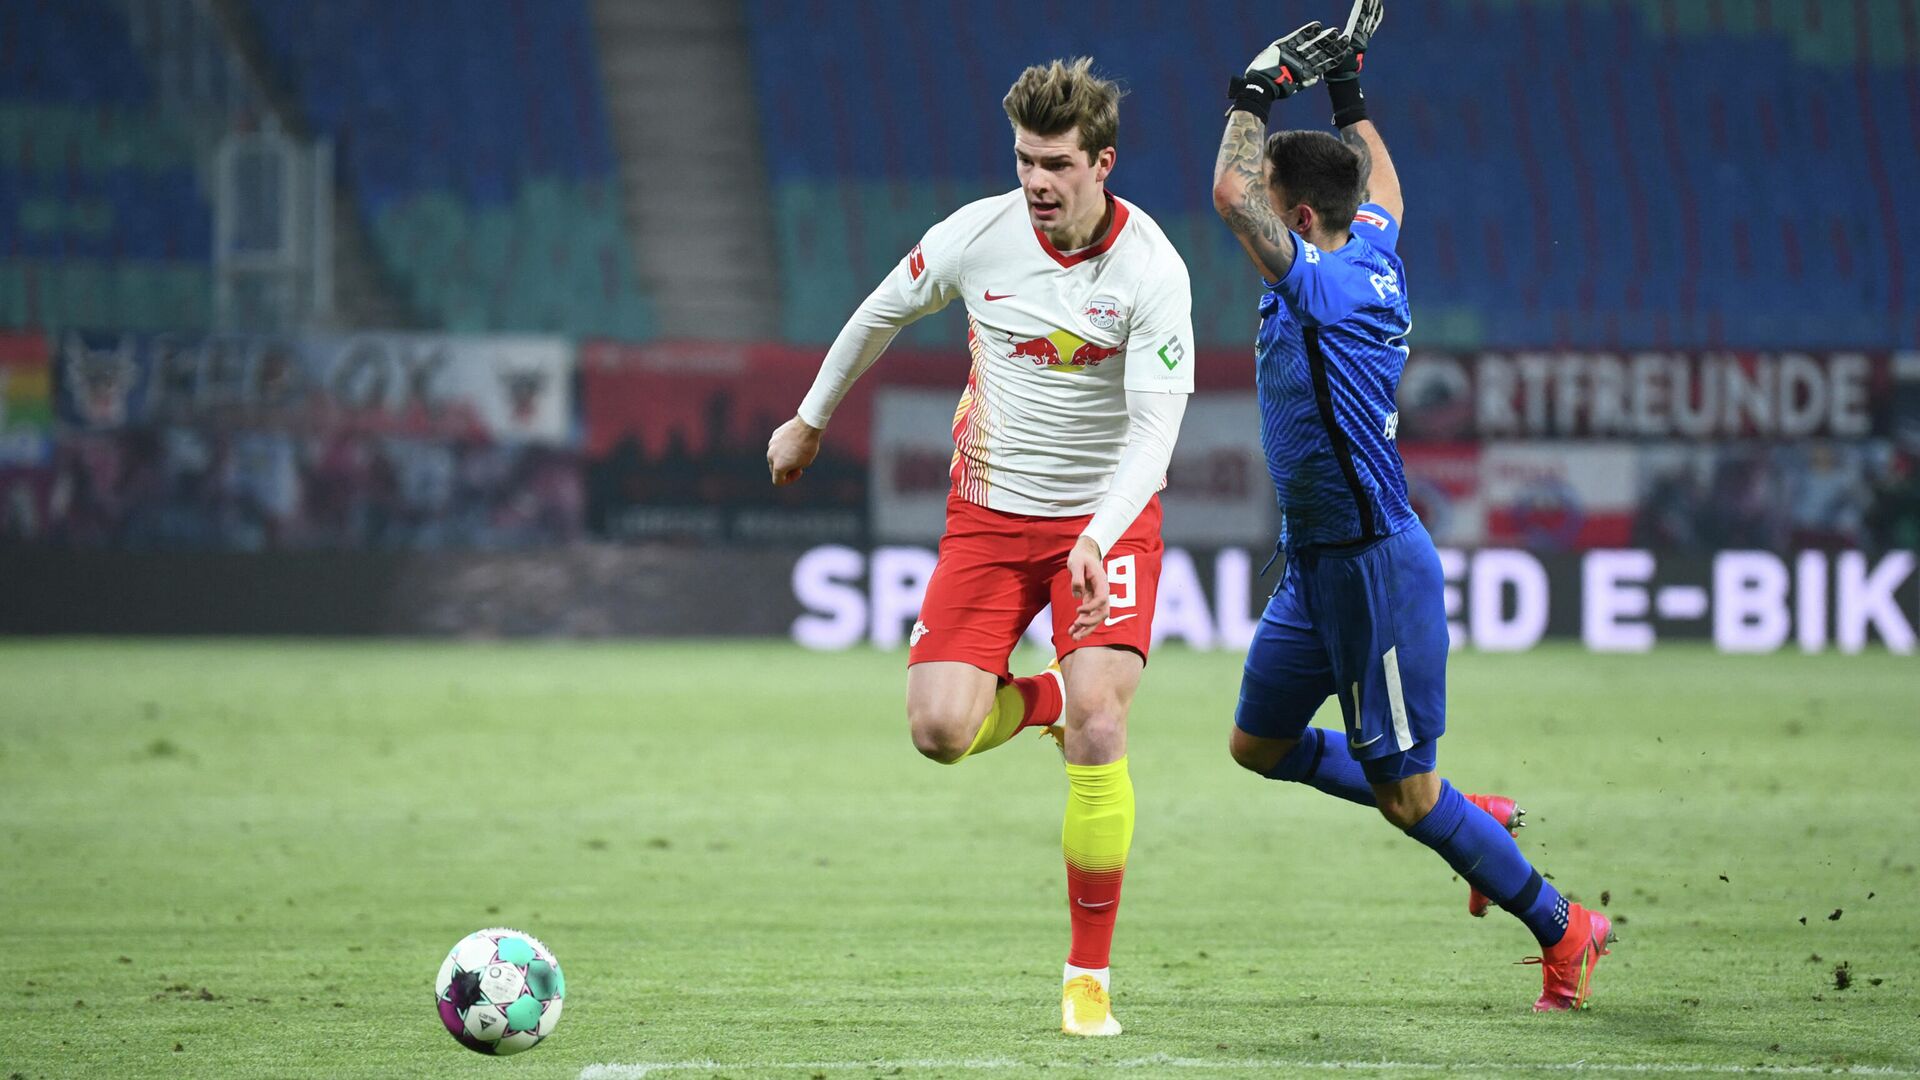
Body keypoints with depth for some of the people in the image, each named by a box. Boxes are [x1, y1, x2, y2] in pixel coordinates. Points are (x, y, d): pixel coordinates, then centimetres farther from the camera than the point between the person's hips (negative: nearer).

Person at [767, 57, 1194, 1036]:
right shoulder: (976, 236, -10)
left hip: (1110, 519, -3)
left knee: (1097, 733, -19)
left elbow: (1154, 433, -23)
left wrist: (1097, 538, -39)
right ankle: (1045, 700, 24)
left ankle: (1089, 979, -6)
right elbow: (880, 314, 11)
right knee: (939, 728, -14)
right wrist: (810, 421, 22)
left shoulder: (1151, 271, -18)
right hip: (990, 513, 3)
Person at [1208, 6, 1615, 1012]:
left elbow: (1229, 193, -30)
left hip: (1376, 569, -10)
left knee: (1402, 791, -3)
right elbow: (1381, 187, 28)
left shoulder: (1328, 283, -22)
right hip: (1317, 565, 10)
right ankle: (1470, 816, 28)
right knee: (1260, 742, 18)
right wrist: (1347, 94, 30)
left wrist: (1258, 91, -18)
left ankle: (1560, 927, 10)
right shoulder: (1372, 249, 4)